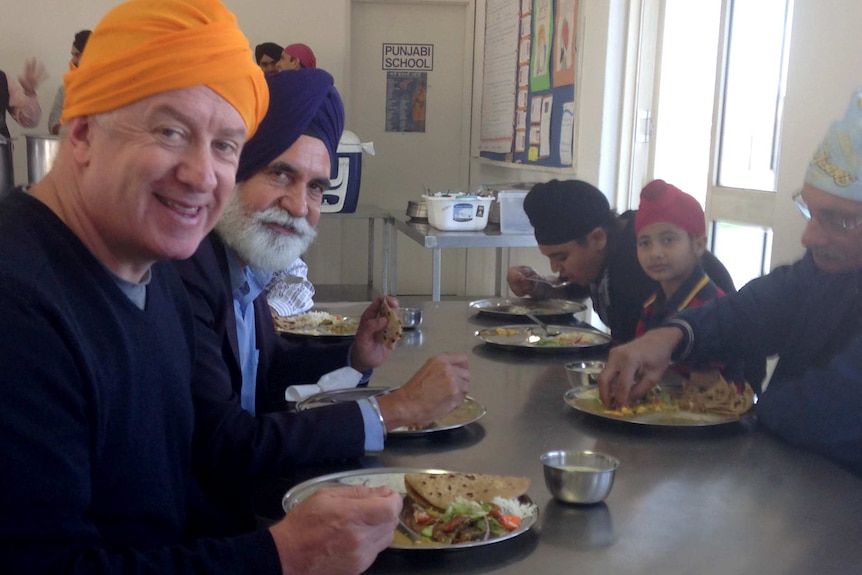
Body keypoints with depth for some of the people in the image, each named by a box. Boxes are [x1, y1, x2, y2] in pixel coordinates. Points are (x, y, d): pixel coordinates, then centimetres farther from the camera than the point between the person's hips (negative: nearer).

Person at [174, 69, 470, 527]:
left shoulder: (247, 263, 1)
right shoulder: (183, 271, -25)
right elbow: (222, 447, -27)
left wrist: (355, 358, -1)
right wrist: (394, 409, -21)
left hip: (241, 492, 7)